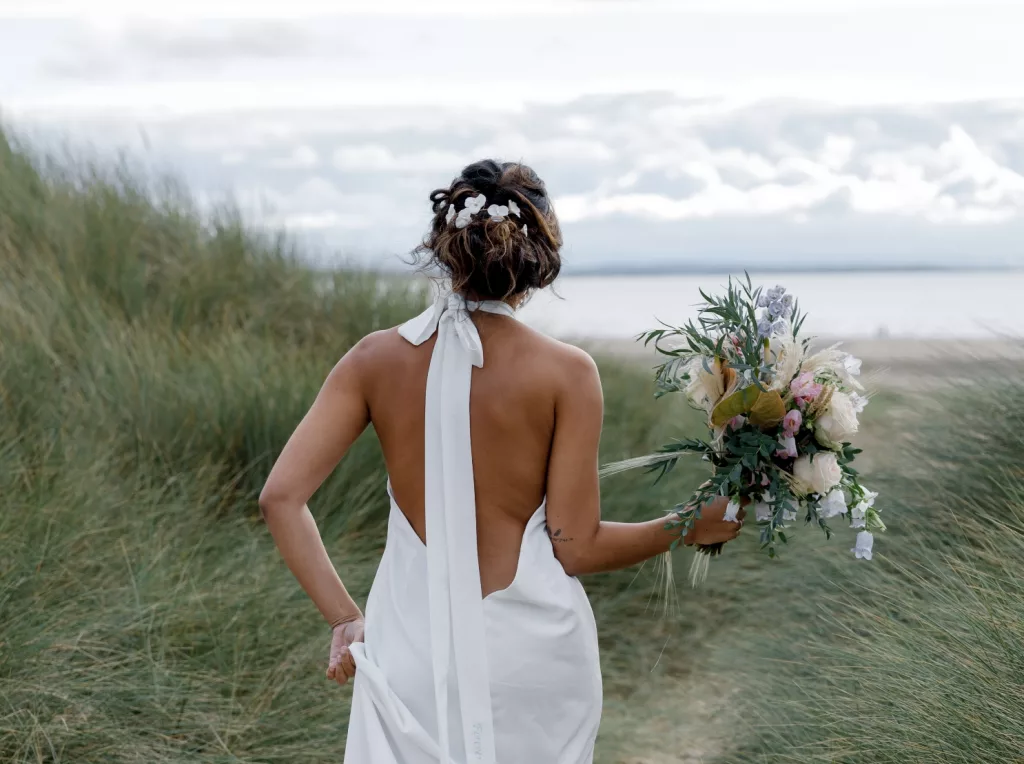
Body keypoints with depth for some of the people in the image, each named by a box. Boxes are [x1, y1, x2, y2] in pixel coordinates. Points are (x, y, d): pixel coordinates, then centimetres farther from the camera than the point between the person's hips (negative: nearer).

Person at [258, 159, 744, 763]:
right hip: (529, 647, -1)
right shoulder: (566, 372, -10)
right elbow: (576, 548, -9)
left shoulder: (377, 359, -4)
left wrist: (344, 619, -1)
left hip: (411, 644, 1)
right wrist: (691, 528, 5)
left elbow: (281, 497, -8)